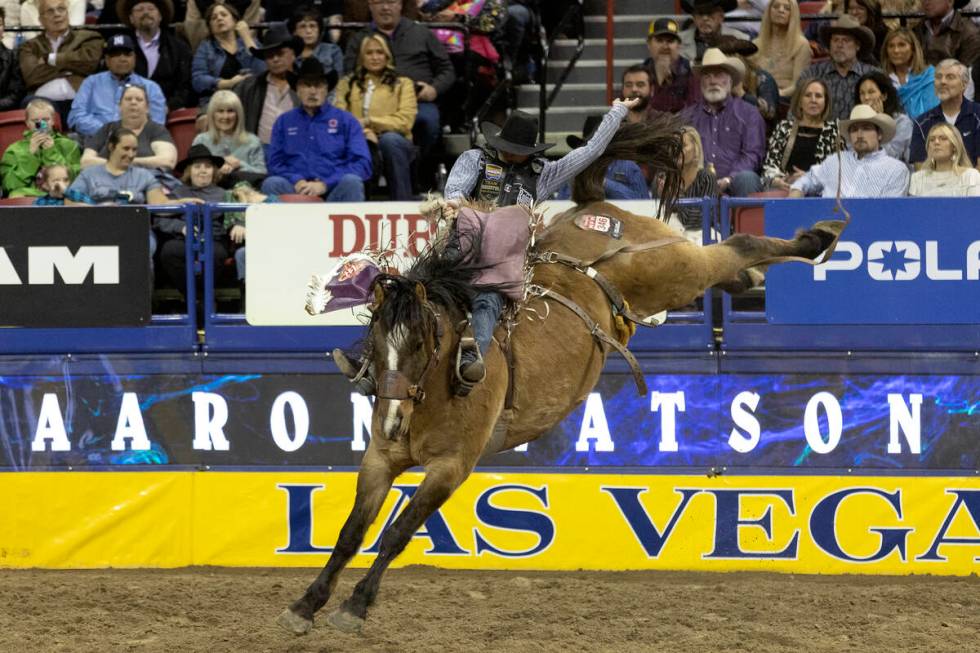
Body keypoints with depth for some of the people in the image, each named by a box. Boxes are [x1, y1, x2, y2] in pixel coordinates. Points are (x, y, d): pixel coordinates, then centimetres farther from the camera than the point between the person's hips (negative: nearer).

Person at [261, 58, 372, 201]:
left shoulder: (346, 121, 11)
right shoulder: (284, 122, 18)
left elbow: (362, 164, 1)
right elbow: (275, 164, 13)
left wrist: (324, 184, -12)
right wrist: (297, 182, -9)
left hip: (333, 190, -1)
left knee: (351, 182, -33)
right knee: (271, 183, -30)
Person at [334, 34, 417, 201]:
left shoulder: (402, 84, 21)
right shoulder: (347, 84, 24)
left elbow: (405, 121, 4)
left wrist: (369, 122, -8)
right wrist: (365, 132, -15)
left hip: (393, 144, 1)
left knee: (390, 139, -38)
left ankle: (403, 205, -37)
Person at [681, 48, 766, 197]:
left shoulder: (748, 113, 15)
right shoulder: (688, 116, 21)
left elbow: (753, 154, 4)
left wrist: (729, 179, -12)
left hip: (733, 181, 0)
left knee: (747, 178, -35)